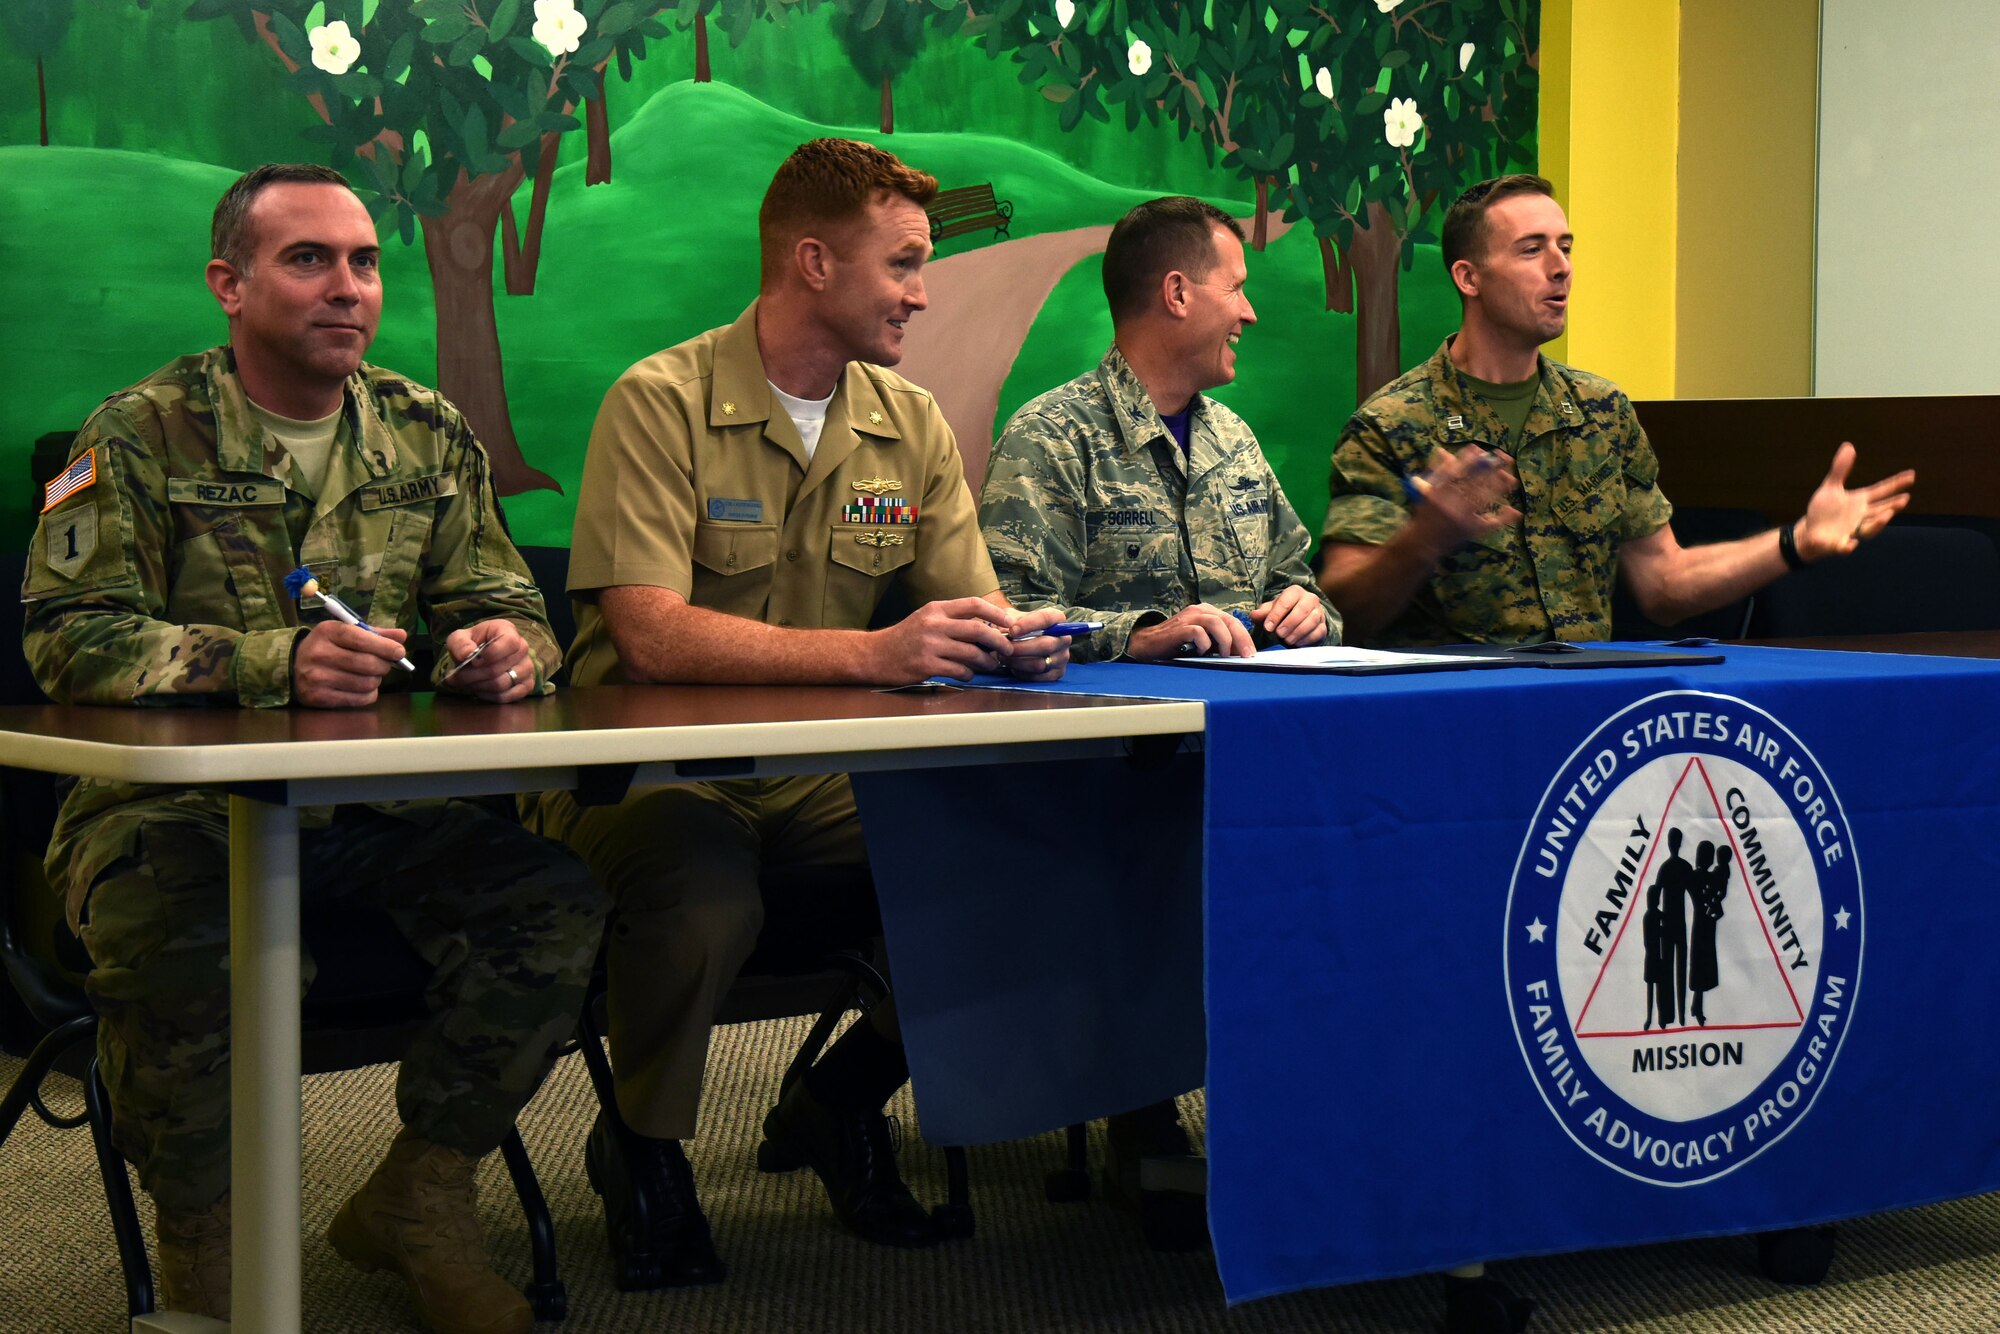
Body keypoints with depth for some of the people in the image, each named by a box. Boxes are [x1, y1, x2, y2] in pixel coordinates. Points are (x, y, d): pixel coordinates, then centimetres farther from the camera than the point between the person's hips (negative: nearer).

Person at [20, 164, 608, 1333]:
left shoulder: (429, 436, 12)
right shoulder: (143, 437, -2)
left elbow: (504, 608, 14)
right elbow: (76, 638, -12)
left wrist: (511, 647, -14)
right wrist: (275, 662, -27)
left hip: (378, 805, 4)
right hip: (175, 802, -4)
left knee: (555, 900, -20)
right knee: (179, 941, -36)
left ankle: (419, 1202, 0)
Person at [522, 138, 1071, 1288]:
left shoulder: (911, 425, 8)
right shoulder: (662, 404, -11)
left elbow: (973, 613, 7)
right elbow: (652, 637, -23)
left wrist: (1016, 638, -19)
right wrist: (875, 653, -33)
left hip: (823, 780, 5)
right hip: (655, 771, -5)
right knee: (711, 901, -37)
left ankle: (840, 1104, 8)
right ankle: (643, 1150, -3)